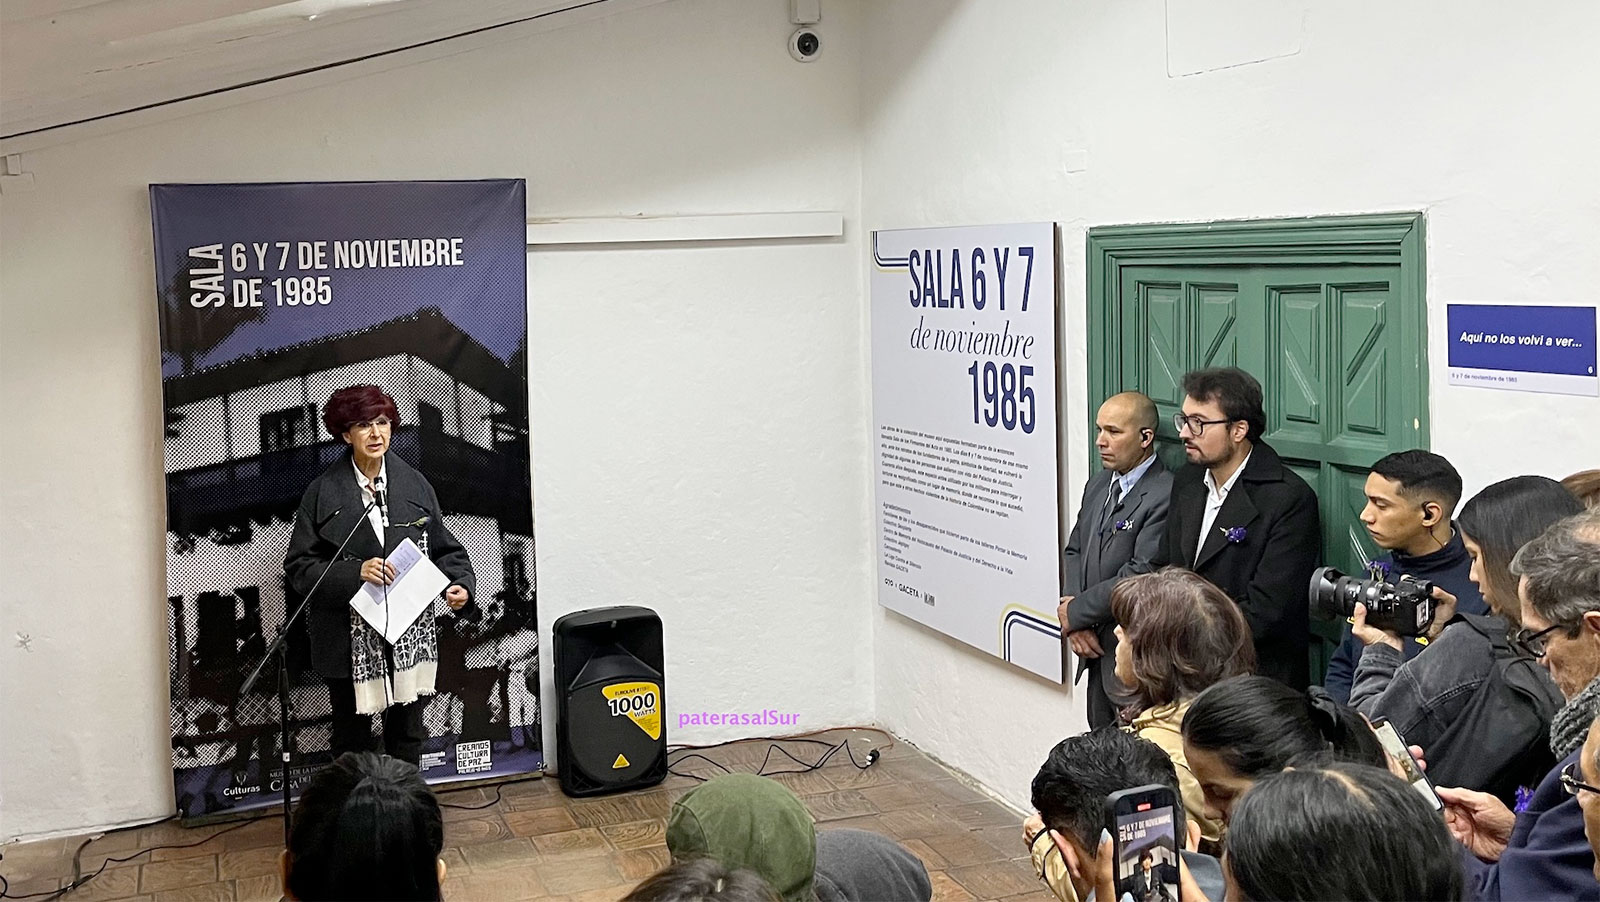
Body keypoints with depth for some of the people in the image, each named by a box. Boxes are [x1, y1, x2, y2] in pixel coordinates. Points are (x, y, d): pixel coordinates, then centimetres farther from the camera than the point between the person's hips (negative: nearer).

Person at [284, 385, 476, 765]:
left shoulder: (414, 485, 3)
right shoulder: (322, 494, -5)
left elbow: (445, 548, 10)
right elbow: (299, 567, -8)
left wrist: (458, 584, -9)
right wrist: (355, 573, -22)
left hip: (409, 639, 3)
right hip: (349, 642, -2)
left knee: (406, 737, 14)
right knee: (351, 740, 10)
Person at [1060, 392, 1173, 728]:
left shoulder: (1165, 496, -19)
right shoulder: (1098, 485, 10)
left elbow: (1140, 575, -23)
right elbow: (1074, 552, 12)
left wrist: (1076, 613, -12)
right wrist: (1076, 624, -3)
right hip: (1098, 653, 8)